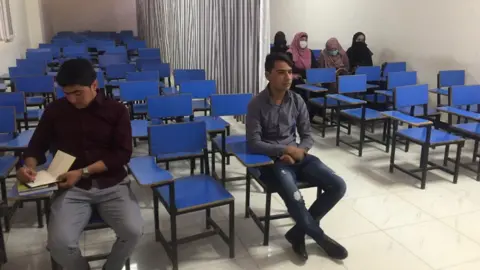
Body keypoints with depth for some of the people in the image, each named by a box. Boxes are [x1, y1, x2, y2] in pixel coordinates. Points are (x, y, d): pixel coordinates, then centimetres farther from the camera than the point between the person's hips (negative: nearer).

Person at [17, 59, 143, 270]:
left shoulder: (116, 110, 0)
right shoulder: (55, 110, 6)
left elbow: (122, 154, -4)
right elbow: (37, 145, 16)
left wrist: (83, 172, -14)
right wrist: (30, 166, -8)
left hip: (112, 185, -1)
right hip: (72, 189, 1)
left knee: (133, 230, -25)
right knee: (59, 242, -25)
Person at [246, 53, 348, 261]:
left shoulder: (297, 101, 3)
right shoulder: (257, 104, -11)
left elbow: (307, 136, 7)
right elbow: (253, 144, -15)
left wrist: (298, 152, -14)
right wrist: (285, 150, -21)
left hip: (297, 156, 6)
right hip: (272, 161, -5)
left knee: (338, 186, -12)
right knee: (296, 201, -30)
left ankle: (299, 232, 0)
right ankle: (321, 238, 1)